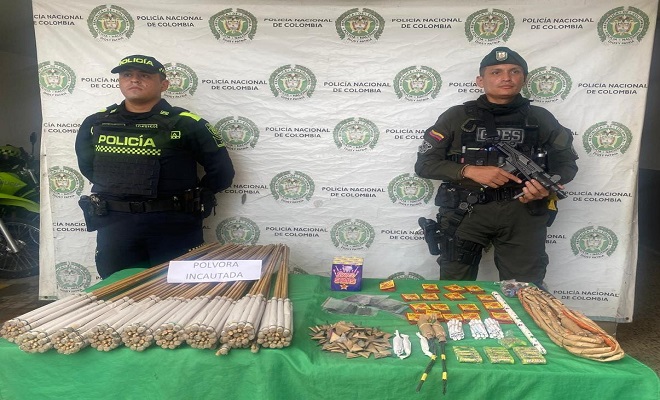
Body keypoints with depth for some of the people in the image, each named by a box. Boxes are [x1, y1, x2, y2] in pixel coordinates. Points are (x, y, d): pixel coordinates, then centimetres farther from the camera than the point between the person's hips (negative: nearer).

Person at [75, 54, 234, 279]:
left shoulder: (186, 124, -7)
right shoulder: (95, 124, 6)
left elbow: (221, 171, -4)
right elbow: (86, 165, 24)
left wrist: (192, 201, 0)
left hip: (172, 227, -3)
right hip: (114, 227, 4)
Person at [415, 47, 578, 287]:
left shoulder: (541, 119, 10)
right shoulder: (457, 117, 4)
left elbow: (567, 162, 17)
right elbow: (424, 164, 0)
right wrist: (470, 171, -14)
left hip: (522, 212, 2)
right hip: (466, 212, -1)